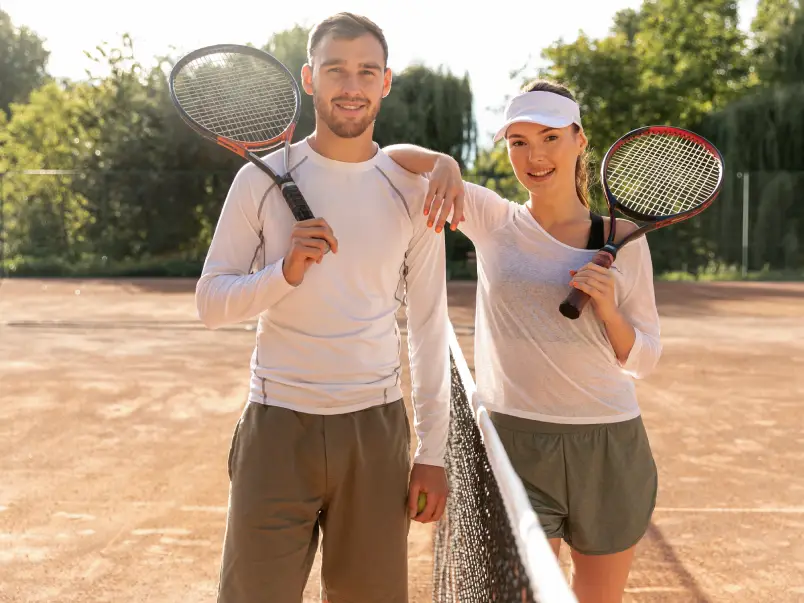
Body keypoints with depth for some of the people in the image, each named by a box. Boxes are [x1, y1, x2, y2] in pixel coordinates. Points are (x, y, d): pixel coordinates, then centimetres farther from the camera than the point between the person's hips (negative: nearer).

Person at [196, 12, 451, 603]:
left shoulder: (412, 190, 3)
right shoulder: (261, 179, 1)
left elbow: (429, 326, 5)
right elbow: (210, 302, 1)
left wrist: (432, 451, 2)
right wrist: (285, 272, -19)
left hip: (376, 427, 1)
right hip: (277, 425, -1)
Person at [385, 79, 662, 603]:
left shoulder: (623, 240, 1)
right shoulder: (493, 221, 0)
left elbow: (644, 360, 5)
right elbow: (391, 156, -2)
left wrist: (609, 310, -14)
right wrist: (444, 162, -23)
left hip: (610, 453, 2)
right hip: (518, 446, -1)